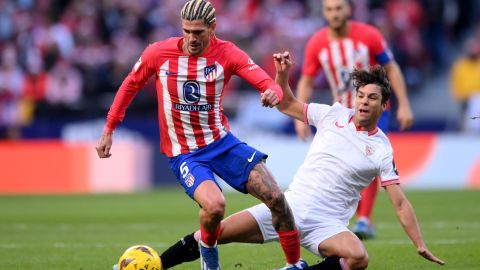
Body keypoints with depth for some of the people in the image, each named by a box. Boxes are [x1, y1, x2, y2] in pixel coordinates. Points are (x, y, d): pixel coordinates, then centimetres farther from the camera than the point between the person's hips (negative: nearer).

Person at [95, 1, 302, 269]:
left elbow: (269, 84, -17)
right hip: (184, 153, -2)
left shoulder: (227, 53, -9)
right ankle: (207, 247, 6)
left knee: (277, 199, -9)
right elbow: (130, 86, 7)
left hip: (222, 142, 3)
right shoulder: (158, 53, -10)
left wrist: (273, 93, -41)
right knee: (215, 205, -29)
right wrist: (108, 130, 9)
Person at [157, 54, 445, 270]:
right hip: (290, 206, 2)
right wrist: (282, 74, -2)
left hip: (326, 224, -2)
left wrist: (421, 246, -8)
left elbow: (400, 203, -2)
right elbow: (287, 105, 16)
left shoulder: (382, 150, -2)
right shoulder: (334, 114, 5)